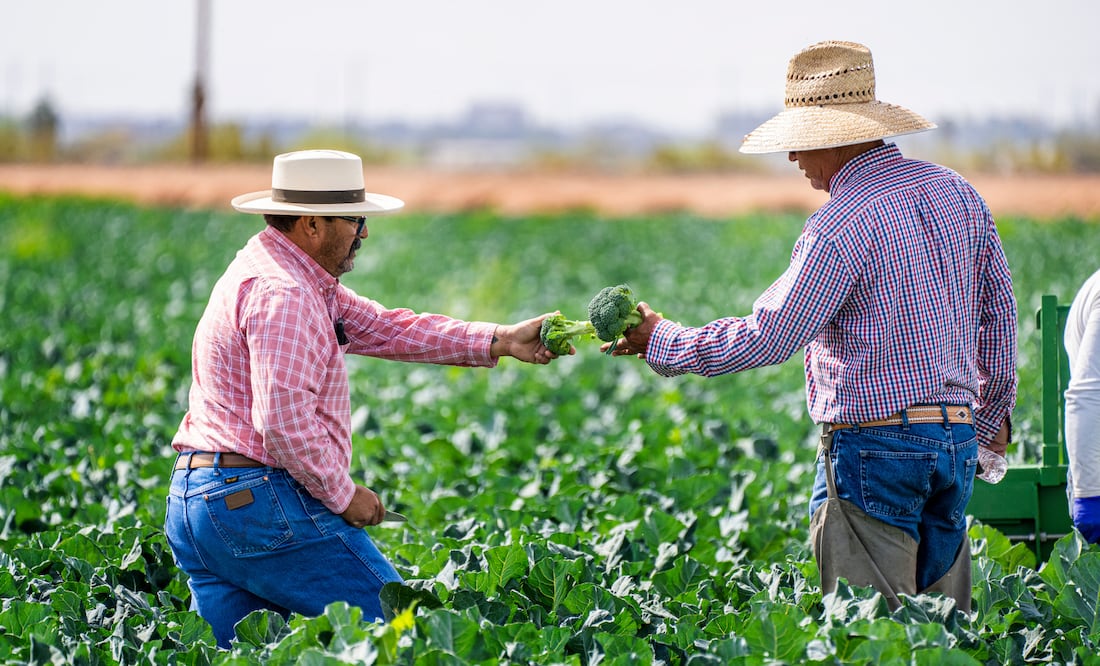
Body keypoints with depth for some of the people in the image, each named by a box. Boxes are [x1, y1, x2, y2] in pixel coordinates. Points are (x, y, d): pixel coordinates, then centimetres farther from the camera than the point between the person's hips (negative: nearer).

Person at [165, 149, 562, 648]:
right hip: (262, 502, -10)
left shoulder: (293, 278, 19)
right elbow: (284, 420, -24)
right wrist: (344, 495, -11)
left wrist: (499, 341, 10)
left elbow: (383, 327, 16)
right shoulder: (282, 294, -16)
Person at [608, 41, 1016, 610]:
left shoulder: (841, 227, -16)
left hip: (874, 447, -8)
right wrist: (992, 413, 29)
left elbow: (767, 337, -14)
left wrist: (662, 341, -1)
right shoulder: (957, 192, 9)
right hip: (958, 439, 8)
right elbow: (998, 311, 17)